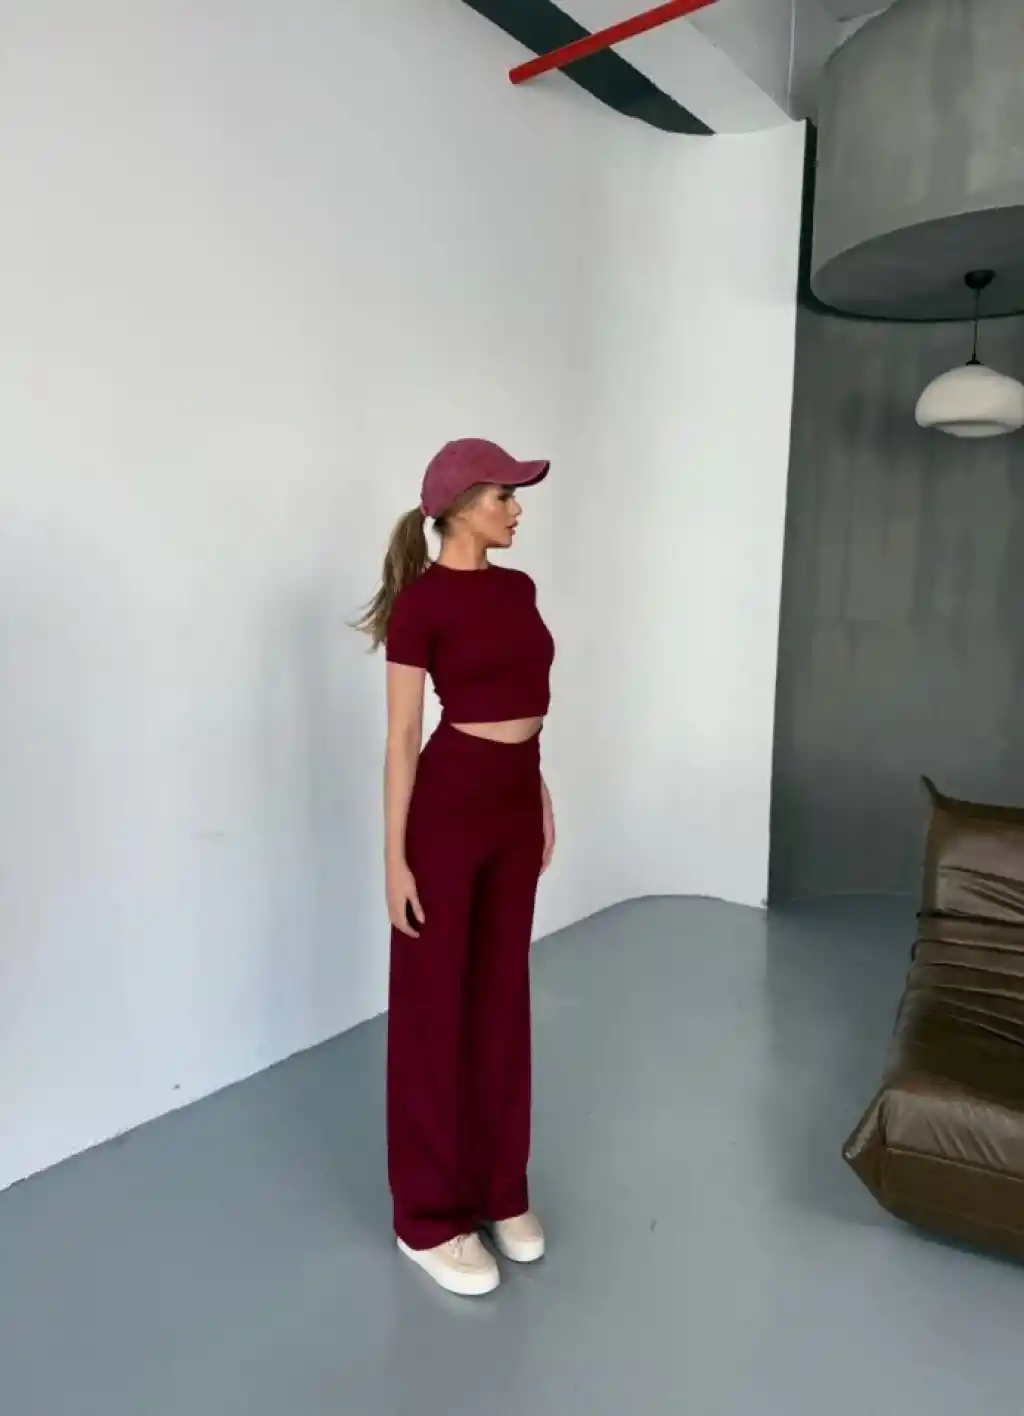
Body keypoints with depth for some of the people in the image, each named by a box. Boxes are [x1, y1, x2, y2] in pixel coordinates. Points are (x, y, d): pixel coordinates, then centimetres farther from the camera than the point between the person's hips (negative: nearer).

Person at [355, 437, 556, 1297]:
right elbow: (403, 737, -13)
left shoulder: (517, 587, 11)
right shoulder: (422, 601, -12)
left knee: (501, 995, 16)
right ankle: (430, 1217, 23)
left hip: (516, 803, 8)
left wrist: (543, 801, 18)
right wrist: (395, 857, -13)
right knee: (436, 1005, 6)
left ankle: (500, 1189, 34)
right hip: (448, 803, -7)